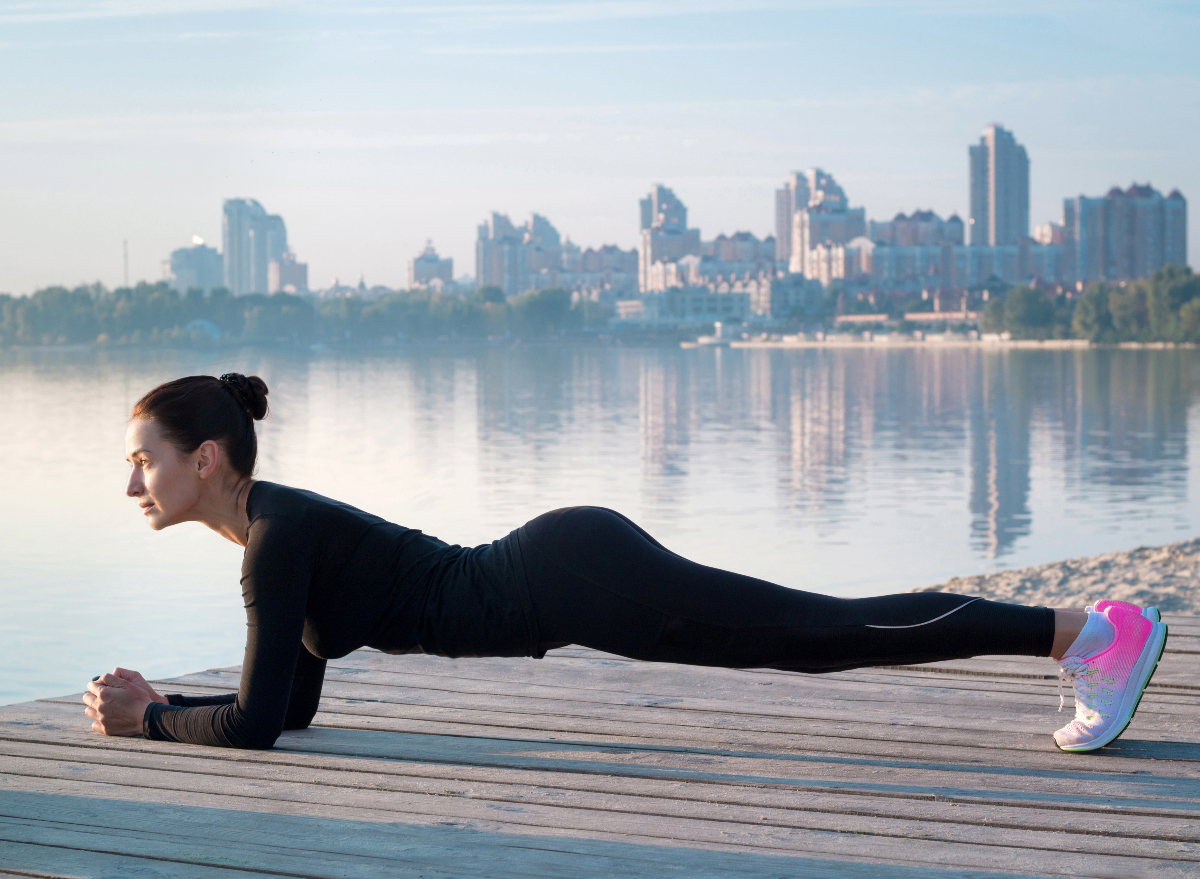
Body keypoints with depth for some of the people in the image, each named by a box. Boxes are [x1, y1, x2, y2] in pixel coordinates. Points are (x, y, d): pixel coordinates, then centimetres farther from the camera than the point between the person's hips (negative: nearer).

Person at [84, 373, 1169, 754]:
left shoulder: (277, 534, -13)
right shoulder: (278, 526, 14)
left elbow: (258, 721, -17)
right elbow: (294, 707, 22)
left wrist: (145, 722, -3)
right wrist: (163, 699, 16)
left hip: (574, 579, -8)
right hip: (567, 570, 8)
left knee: (829, 633, -8)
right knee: (817, 634, 12)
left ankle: (1087, 629, -5)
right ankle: (1079, 633, 19)